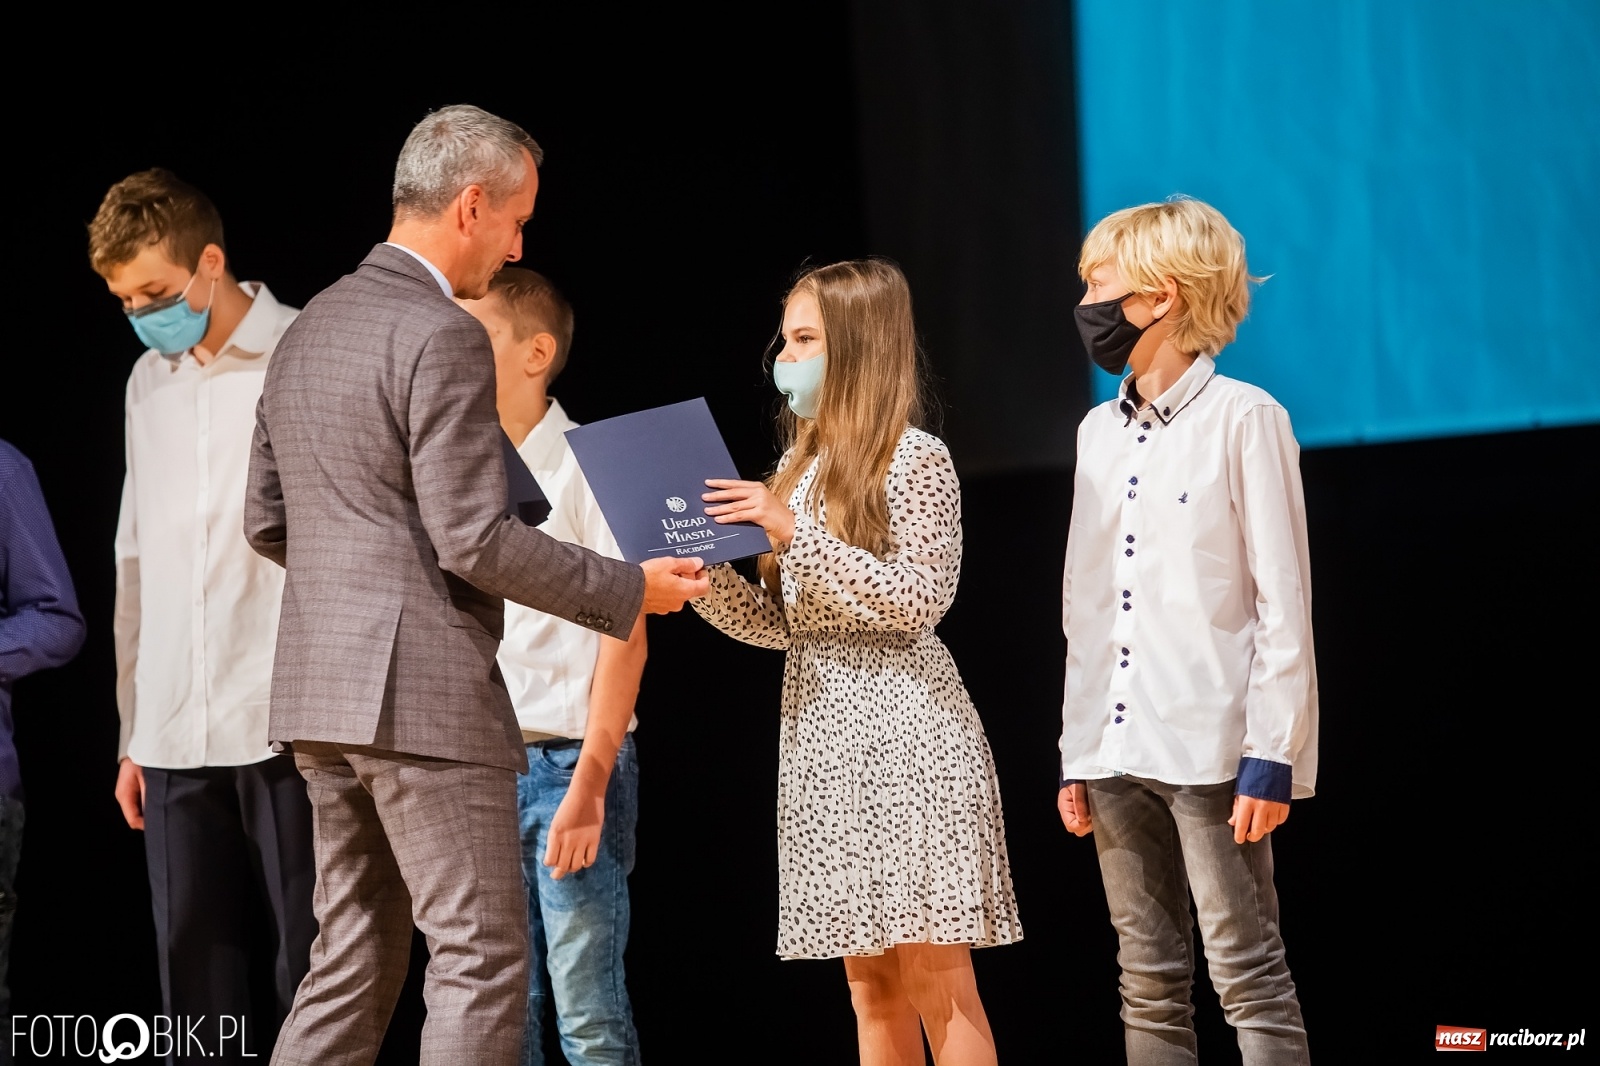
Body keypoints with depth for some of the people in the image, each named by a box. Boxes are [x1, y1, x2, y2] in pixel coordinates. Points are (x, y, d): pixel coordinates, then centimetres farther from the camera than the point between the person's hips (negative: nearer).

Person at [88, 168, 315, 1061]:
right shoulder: (150, 382, 17)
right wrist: (134, 732, 17)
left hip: (288, 720, -5)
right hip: (177, 735, 5)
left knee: (309, 962, -3)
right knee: (197, 972, 3)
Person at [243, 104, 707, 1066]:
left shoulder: (310, 329, 15)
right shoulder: (442, 337, -13)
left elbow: (267, 521, 18)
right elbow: (476, 539, -17)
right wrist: (631, 590, -8)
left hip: (321, 692, 9)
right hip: (425, 695, -9)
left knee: (352, 967, 13)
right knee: (483, 961, -5)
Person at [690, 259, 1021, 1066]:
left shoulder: (916, 460, -7)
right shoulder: (800, 468, 15)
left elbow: (918, 603, -16)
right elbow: (782, 624, 14)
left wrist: (796, 532, -20)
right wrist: (704, 571, -3)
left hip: (906, 730, -8)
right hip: (820, 731, 8)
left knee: (935, 976, -7)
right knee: (869, 983, 7)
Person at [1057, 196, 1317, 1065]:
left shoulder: (1243, 419, -5)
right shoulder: (1099, 433, 15)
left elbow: (1282, 601, -8)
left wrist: (1273, 758, -13)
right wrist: (1076, 752, 13)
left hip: (1211, 747, -7)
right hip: (1117, 750, 7)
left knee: (1247, 977, -7)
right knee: (1150, 985, 8)